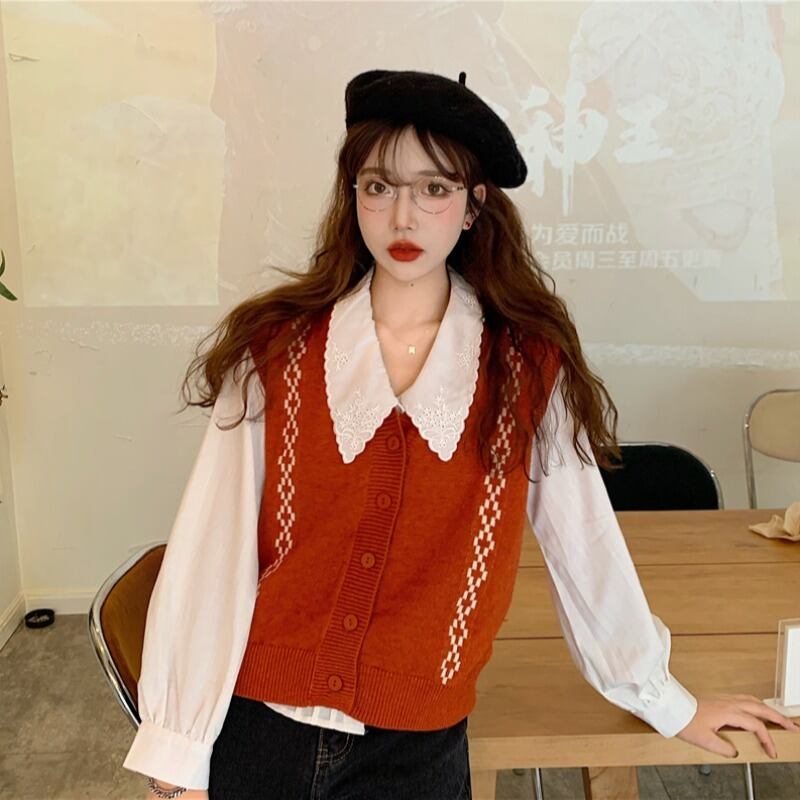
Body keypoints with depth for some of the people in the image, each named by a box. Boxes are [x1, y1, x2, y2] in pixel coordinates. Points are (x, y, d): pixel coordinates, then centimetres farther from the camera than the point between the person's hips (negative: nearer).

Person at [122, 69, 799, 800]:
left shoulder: (529, 369, -7)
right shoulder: (274, 348, -8)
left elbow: (584, 545, 1)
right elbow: (211, 548, -9)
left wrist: (668, 704, 10)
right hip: (253, 726, 1)